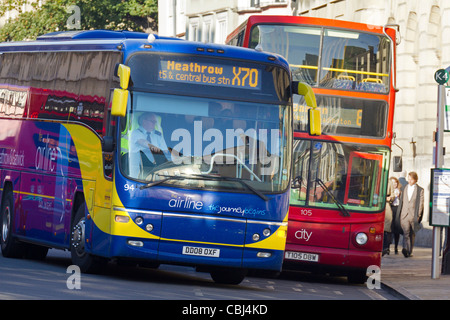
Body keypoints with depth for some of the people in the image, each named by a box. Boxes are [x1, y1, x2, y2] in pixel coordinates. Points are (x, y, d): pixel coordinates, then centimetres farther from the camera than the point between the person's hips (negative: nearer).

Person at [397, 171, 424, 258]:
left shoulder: (420, 190, 2)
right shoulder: (405, 188, 13)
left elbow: (420, 203, 0)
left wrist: (418, 216, -6)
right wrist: (398, 213, 12)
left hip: (414, 215, -1)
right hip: (404, 214, 1)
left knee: (412, 234, 7)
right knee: (406, 232, -14)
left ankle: (410, 251, 16)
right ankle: (405, 249, -29)